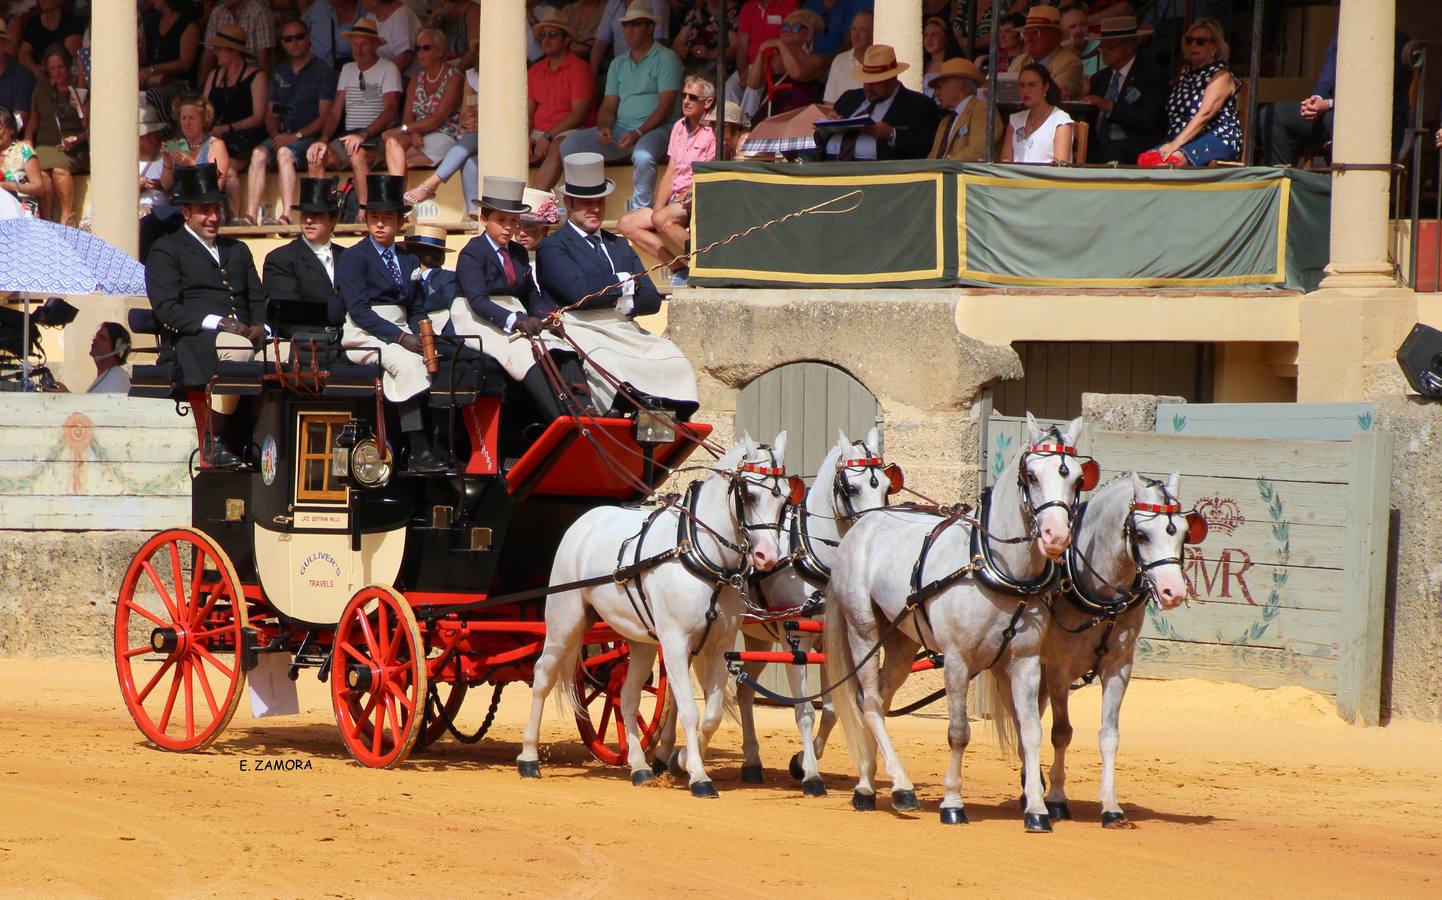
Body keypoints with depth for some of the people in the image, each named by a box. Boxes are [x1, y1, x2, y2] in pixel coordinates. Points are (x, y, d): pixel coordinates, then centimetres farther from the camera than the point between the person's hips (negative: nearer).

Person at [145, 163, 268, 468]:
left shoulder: (237, 250, 29)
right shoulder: (166, 250, 9)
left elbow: (258, 300, 23)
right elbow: (167, 310, -5)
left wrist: (260, 326, -1)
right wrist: (217, 323, -16)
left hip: (245, 335, 5)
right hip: (194, 343, -5)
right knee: (239, 349, -38)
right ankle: (212, 442, -30)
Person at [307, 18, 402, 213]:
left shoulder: (388, 69, 0)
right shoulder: (348, 70, 18)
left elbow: (391, 110, -12)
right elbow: (335, 112, 15)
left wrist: (364, 135, -25)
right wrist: (323, 140, -3)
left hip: (377, 136, -6)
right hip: (349, 136, 6)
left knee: (357, 153, -38)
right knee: (315, 157, -21)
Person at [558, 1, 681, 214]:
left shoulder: (666, 59, -1)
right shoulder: (618, 64, 20)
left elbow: (666, 106, -10)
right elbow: (608, 106, 15)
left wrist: (638, 133, -21)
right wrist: (604, 127, -9)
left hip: (654, 128, -6)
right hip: (619, 130, 6)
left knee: (643, 155, -41)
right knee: (569, 146, -12)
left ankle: (639, 211, -24)